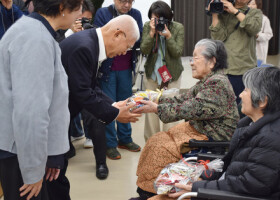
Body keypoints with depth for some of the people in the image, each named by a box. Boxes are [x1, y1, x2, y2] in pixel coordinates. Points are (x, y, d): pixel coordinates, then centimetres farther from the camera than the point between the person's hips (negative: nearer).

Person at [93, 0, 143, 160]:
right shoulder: (102, 13, -6)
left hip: (126, 68, 4)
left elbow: (139, 41, 0)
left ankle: (125, 138, 25)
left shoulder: (136, 14, 4)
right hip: (107, 68, -3)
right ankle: (110, 144, 11)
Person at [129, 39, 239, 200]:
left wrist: (157, 108, -23)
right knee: (156, 140, 0)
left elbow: (190, 110, -26)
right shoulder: (207, 81, 11)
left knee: (161, 148, -16)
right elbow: (183, 100, 10)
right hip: (197, 129, 10)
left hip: (212, 138, -10)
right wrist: (155, 100, 0)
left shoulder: (217, 83, -21)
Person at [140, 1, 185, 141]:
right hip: (152, 73, 2)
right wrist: (152, 33, -21)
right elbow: (144, 50, -9)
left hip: (172, 74, -2)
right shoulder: (147, 26, -3)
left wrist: (168, 36, -24)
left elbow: (178, 53, -11)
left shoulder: (178, 28, -8)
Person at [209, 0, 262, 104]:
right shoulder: (223, 14, 11)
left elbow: (255, 28, -10)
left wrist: (235, 11, -8)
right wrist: (214, 14, -6)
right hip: (223, 70, 1)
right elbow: (218, 37, -3)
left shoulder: (255, 13, 12)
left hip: (245, 70, 0)